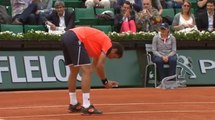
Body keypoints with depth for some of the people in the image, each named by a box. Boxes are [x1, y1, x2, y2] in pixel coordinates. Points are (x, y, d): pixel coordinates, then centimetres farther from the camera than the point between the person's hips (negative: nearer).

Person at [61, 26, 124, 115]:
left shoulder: (100, 42, 28)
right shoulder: (108, 43, 3)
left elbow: (95, 65, 36)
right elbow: (100, 65, -5)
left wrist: (106, 81, 34)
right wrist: (105, 81, 9)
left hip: (67, 37, 10)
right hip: (75, 39, -10)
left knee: (74, 72, 21)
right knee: (87, 71, -9)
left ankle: (73, 104, 29)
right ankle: (86, 107, -12)